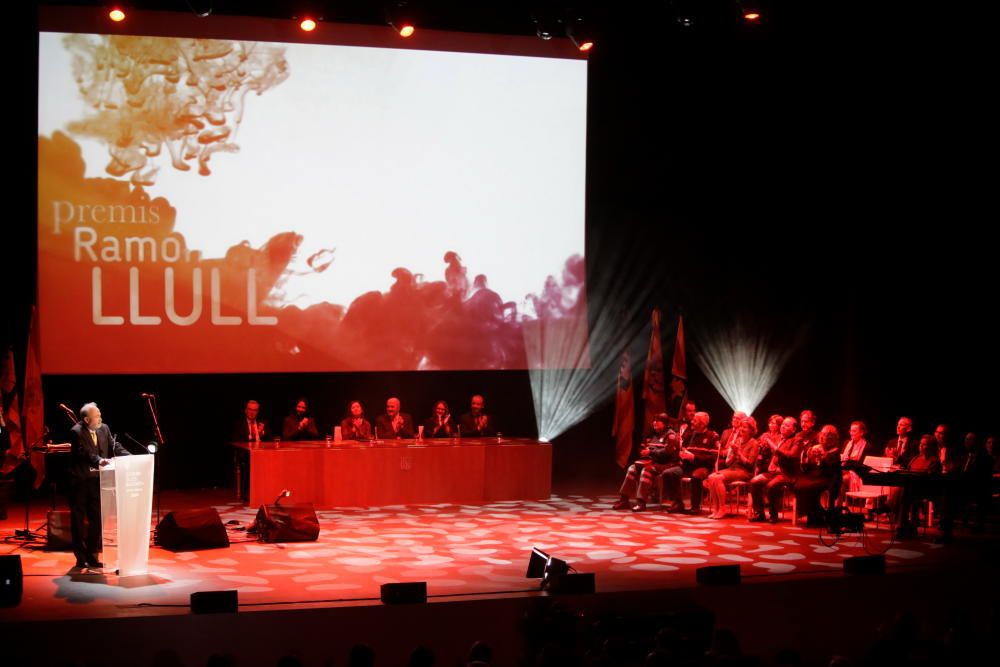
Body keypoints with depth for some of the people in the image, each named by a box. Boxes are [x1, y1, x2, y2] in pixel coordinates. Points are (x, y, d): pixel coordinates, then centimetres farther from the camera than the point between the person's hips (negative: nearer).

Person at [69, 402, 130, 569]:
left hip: (96, 480, 6)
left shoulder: (104, 429, 3)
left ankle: (92, 556, 20)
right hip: (79, 482, -5)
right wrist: (99, 461, -46)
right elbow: (85, 452, -29)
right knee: (78, 520, 4)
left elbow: (115, 447, 0)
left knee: (97, 519, 9)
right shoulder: (76, 432, -15)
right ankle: (81, 557, 14)